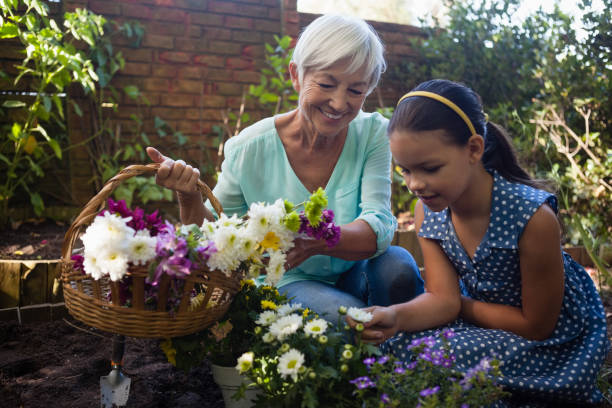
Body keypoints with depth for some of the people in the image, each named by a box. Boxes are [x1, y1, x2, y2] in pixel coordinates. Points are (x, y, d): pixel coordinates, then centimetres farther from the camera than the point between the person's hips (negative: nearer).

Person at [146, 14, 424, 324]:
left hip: (353, 275, 2)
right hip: (288, 283, -2)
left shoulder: (374, 134, -11)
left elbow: (378, 226, -24)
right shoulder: (249, 149, -15)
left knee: (398, 266, -29)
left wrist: (316, 241, -46)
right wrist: (189, 196, -28)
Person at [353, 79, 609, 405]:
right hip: (482, 314, 6)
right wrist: (395, 316, -36)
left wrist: (459, 304, -13)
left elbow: (536, 325, -18)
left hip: (554, 339, -6)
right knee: (393, 340, -13)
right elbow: (442, 299, -16)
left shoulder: (533, 217, -29)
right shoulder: (427, 210, -11)